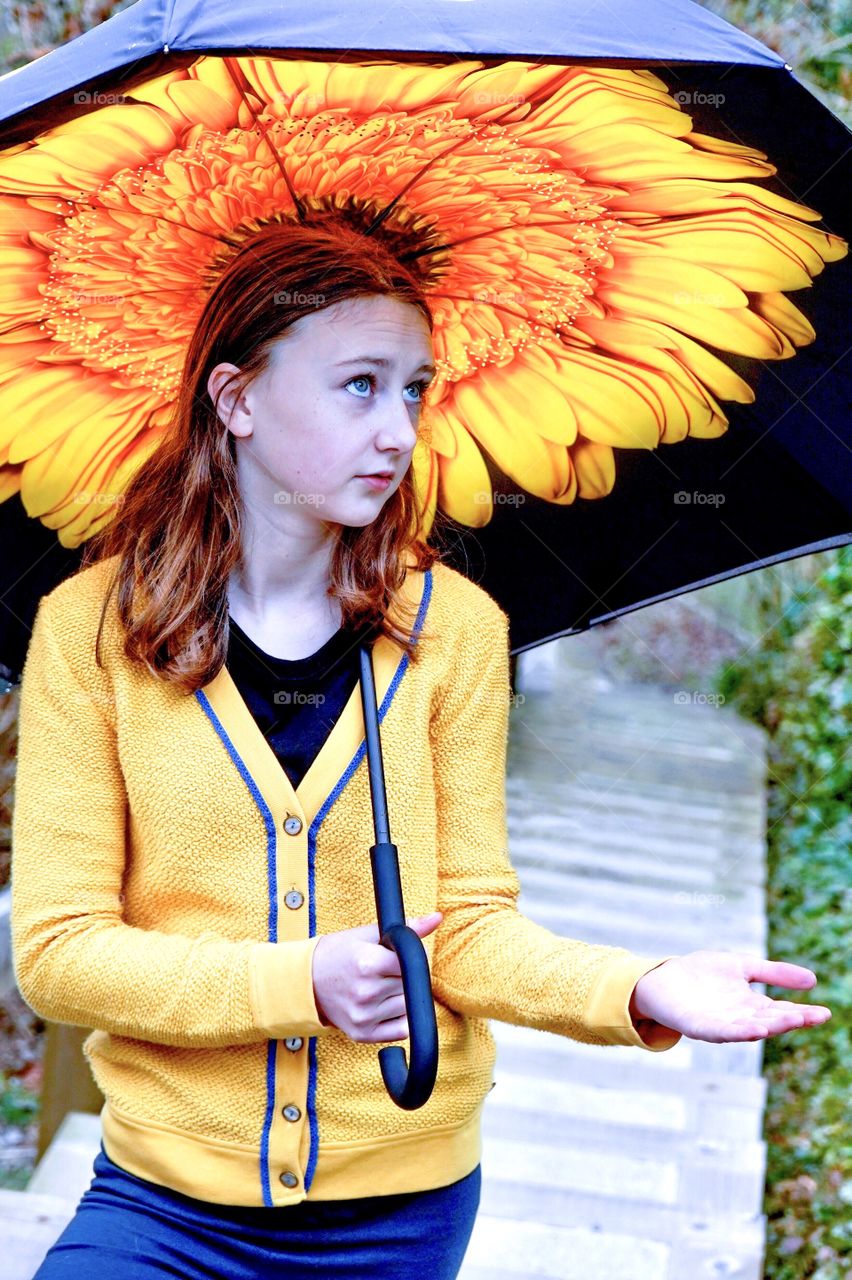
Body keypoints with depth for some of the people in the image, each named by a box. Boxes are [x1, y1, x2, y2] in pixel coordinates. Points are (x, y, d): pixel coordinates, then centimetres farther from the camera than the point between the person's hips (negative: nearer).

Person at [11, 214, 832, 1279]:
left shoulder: (455, 630, -1)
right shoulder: (88, 632, -6)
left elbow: (469, 923, -3)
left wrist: (640, 991, -21)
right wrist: (304, 982, -22)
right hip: (166, 1193, -1)